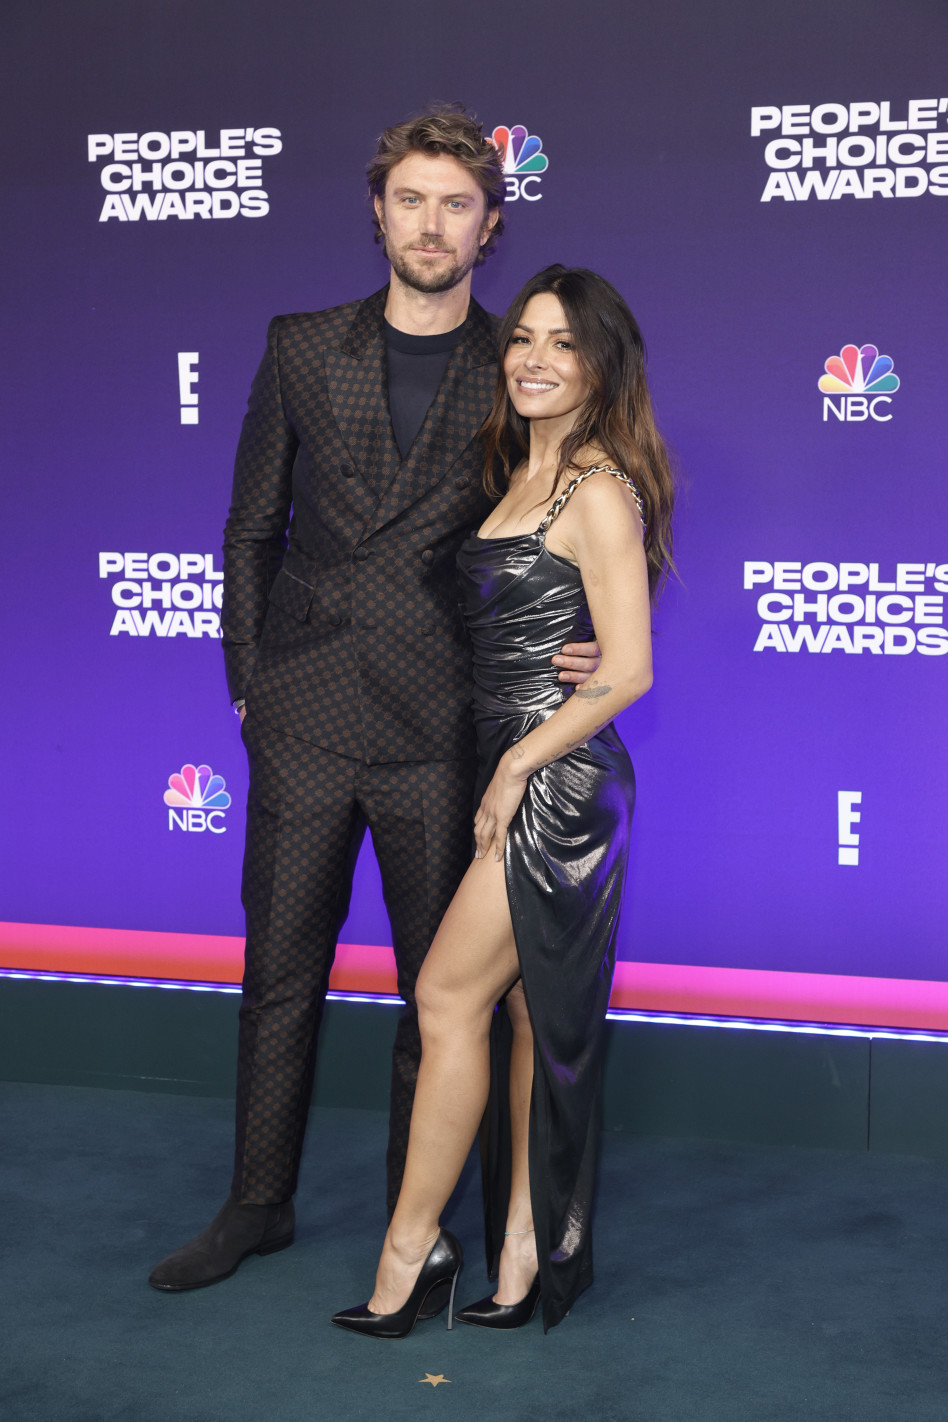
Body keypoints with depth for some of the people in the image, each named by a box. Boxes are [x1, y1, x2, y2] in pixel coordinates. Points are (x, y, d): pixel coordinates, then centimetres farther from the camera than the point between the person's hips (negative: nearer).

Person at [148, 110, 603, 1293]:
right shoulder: (303, 349, 6)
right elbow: (252, 526, 11)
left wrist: (591, 641, -8)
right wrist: (247, 677, 6)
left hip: (439, 730, -1)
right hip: (304, 719, 2)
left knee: (439, 984, 7)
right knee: (280, 971, 11)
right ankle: (258, 1205, 28)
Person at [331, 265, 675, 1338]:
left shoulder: (600, 491, -12)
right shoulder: (522, 477, 15)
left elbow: (627, 670, -16)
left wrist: (515, 767, -13)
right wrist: (506, 771, 10)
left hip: (559, 779, -9)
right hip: (521, 776, 9)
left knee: (449, 997, -6)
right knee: (526, 1007, 10)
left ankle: (411, 1251, 5)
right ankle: (528, 1251, 17)